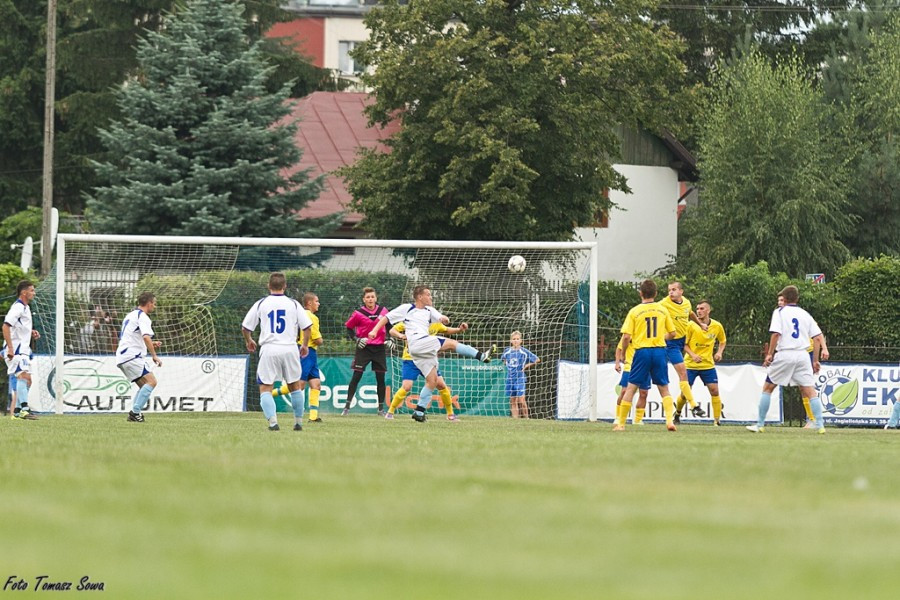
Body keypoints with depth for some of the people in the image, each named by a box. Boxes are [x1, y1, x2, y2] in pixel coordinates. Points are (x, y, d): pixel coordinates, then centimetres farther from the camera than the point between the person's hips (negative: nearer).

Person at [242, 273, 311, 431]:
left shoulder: (261, 304, 3)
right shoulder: (293, 304, 4)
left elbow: (245, 327, 7)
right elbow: (307, 327, 4)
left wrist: (249, 341, 27)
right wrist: (305, 345, 21)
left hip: (269, 349, -2)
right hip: (290, 349, 2)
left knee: (265, 388, 1)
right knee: (295, 386, 18)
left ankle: (272, 421, -17)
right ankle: (298, 422, 21)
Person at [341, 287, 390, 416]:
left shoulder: (383, 311, 1)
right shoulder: (358, 313, -7)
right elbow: (348, 327, 3)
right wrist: (356, 339, -10)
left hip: (379, 348, 3)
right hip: (364, 347, -3)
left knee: (381, 378, 4)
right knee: (356, 377, -6)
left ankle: (381, 409, 14)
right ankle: (347, 406, -2)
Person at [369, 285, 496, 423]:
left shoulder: (429, 311, 25)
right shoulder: (406, 308, 9)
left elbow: (442, 320, 14)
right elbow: (386, 318, 9)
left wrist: (444, 319, -11)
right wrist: (375, 330, -4)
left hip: (426, 349, 7)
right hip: (417, 343, -7)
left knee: (432, 380, 2)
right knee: (451, 343, -15)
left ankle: (419, 411, 4)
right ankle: (481, 356, -12)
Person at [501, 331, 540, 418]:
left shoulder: (524, 352, -5)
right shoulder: (507, 351, 7)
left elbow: (537, 360, 1)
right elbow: (503, 359, 30)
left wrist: (527, 366, -2)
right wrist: (507, 365, 13)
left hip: (520, 378, -4)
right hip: (510, 378, 4)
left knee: (521, 400, -12)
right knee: (513, 401, 5)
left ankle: (526, 419, -4)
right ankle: (515, 419, 8)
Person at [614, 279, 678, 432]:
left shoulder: (634, 311, -2)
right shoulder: (663, 311, 5)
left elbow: (626, 336, -7)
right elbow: (672, 333, 10)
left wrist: (623, 354, 8)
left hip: (642, 350, -2)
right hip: (659, 350, 2)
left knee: (631, 388, 6)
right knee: (664, 389, 11)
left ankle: (621, 424, 7)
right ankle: (670, 420, -4)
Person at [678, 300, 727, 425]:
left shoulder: (717, 326, -1)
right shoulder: (691, 326, -9)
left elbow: (723, 341, 17)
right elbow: (684, 344, -3)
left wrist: (719, 352, -1)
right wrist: (692, 355, -19)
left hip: (708, 364, 1)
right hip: (690, 364, -1)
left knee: (714, 391, -9)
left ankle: (717, 421, -2)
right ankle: (677, 414, 28)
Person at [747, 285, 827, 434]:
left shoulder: (779, 312, 2)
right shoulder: (805, 314, 13)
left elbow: (776, 334, -12)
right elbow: (817, 338, 7)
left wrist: (770, 354, -6)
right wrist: (815, 360, 10)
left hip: (784, 355, -3)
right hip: (802, 355, 3)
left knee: (767, 388, 10)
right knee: (810, 391, 2)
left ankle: (760, 424, 9)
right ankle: (820, 425, -9)